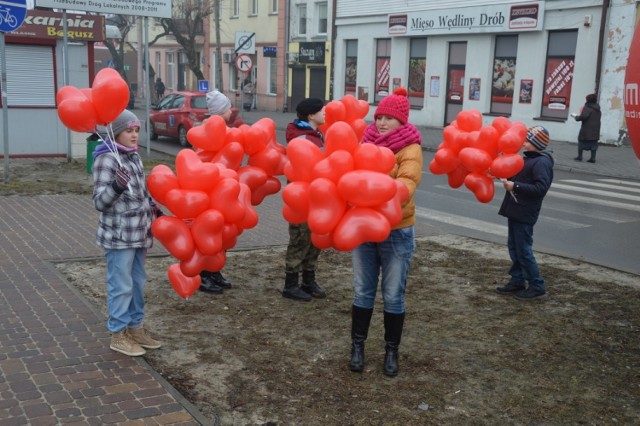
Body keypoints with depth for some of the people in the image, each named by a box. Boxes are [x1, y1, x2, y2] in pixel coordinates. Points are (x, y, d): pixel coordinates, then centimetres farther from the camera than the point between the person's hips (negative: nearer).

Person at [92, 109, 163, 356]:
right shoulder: (107, 159, -14)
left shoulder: (134, 157, 11)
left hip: (138, 232, 8)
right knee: (121, 285, 0)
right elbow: (99, 201, -19)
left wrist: (154, 209, 19)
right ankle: (118, 335, 13)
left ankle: (135, 327, 29)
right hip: (119, 234, -8)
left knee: (138, 282, 16)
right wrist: (116, 187, -35)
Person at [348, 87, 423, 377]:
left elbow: (408, 183, -27)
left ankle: (391, 351, 23)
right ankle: (357, 346, 26)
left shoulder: (410, 149, -11)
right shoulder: (366, 141, 5)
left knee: (393, 295, 7)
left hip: (396, 232, -3)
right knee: (363, 291, 12)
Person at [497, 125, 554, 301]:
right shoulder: (530, 158, 15)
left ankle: (537, 287, 2)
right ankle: (517, 282, 23)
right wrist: (507, 178, 8)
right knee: (514, 248, 14)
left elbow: (540, 188, -25)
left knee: (524, 250, -6)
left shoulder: (542, 162, -16)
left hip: (524, 214, -10)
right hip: (516, 211, 10)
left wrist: (515, 186, -24)